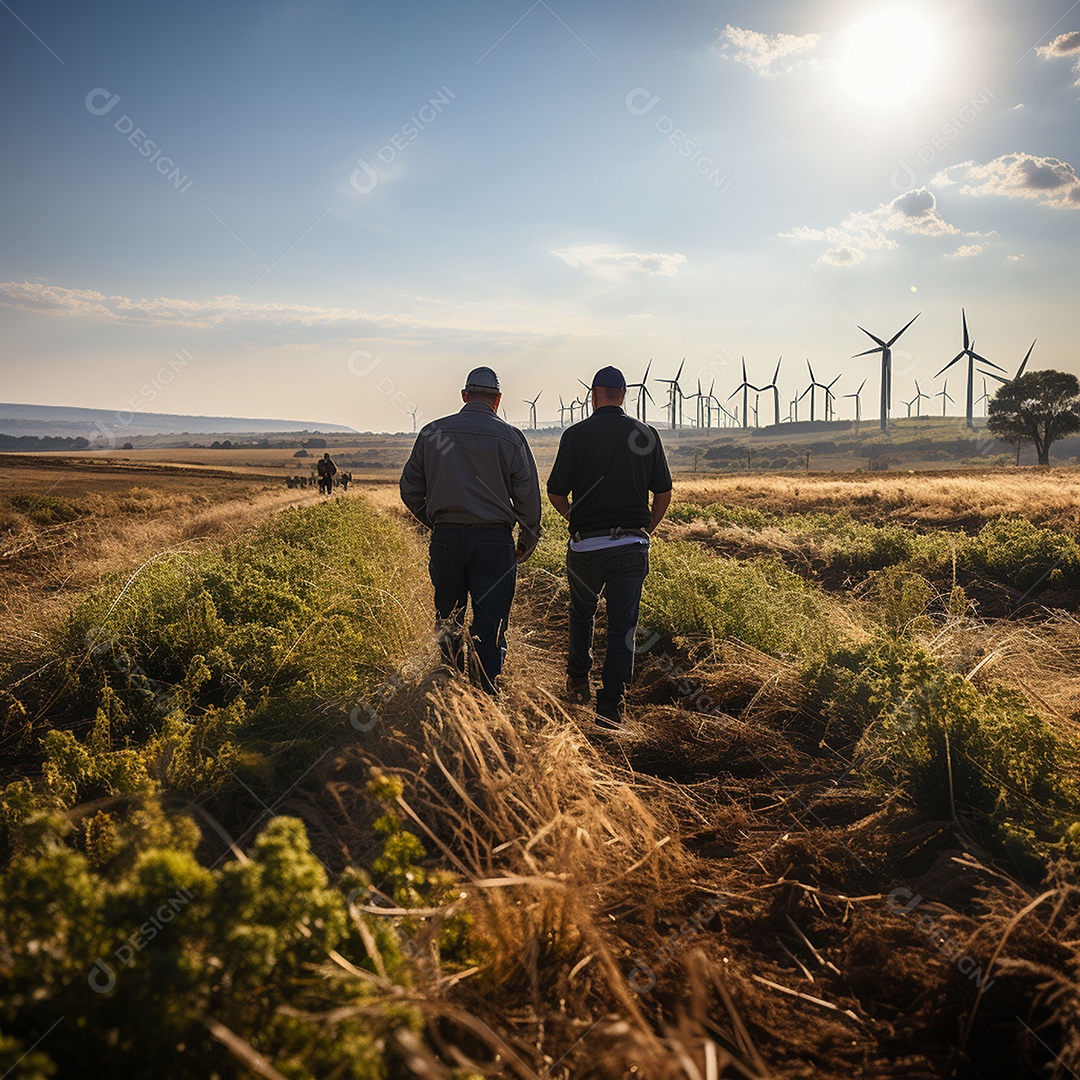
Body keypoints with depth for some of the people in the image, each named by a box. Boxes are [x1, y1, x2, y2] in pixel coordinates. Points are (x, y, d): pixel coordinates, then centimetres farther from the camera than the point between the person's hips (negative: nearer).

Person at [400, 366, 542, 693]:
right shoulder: (509, 437, -4)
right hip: (494, 541, -3)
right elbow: (528, 496, -3)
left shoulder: (431, 432, 4)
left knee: (448, 621, 15)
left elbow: (410, 489, 9)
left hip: (445, 539, 3)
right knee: (489, 626, 3)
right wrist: (528, 540, 10)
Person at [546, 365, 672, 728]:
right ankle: (610, 704, -2)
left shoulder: (576, 434, -4)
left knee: (581, 612, 22)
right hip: (631, 545, 0)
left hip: (585, 545, 0)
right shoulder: (647, 434, 2)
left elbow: (556, 493, -2)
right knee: (622, 625, 4)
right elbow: (663, 494, 5)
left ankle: (578, 681, 36)